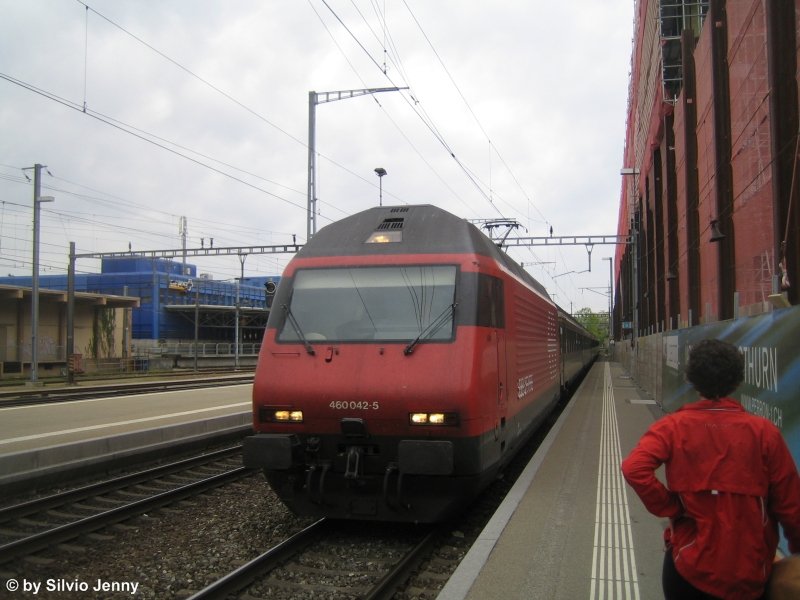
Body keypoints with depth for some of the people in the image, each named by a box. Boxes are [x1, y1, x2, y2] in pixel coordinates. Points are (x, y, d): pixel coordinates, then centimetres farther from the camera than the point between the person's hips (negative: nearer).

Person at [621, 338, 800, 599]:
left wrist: (670, 507, -11)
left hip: (690, 567, -1)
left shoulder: (673, 426, -10)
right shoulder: (764, 432, -8)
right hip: (752, 573, 1)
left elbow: (634, 469, -25)